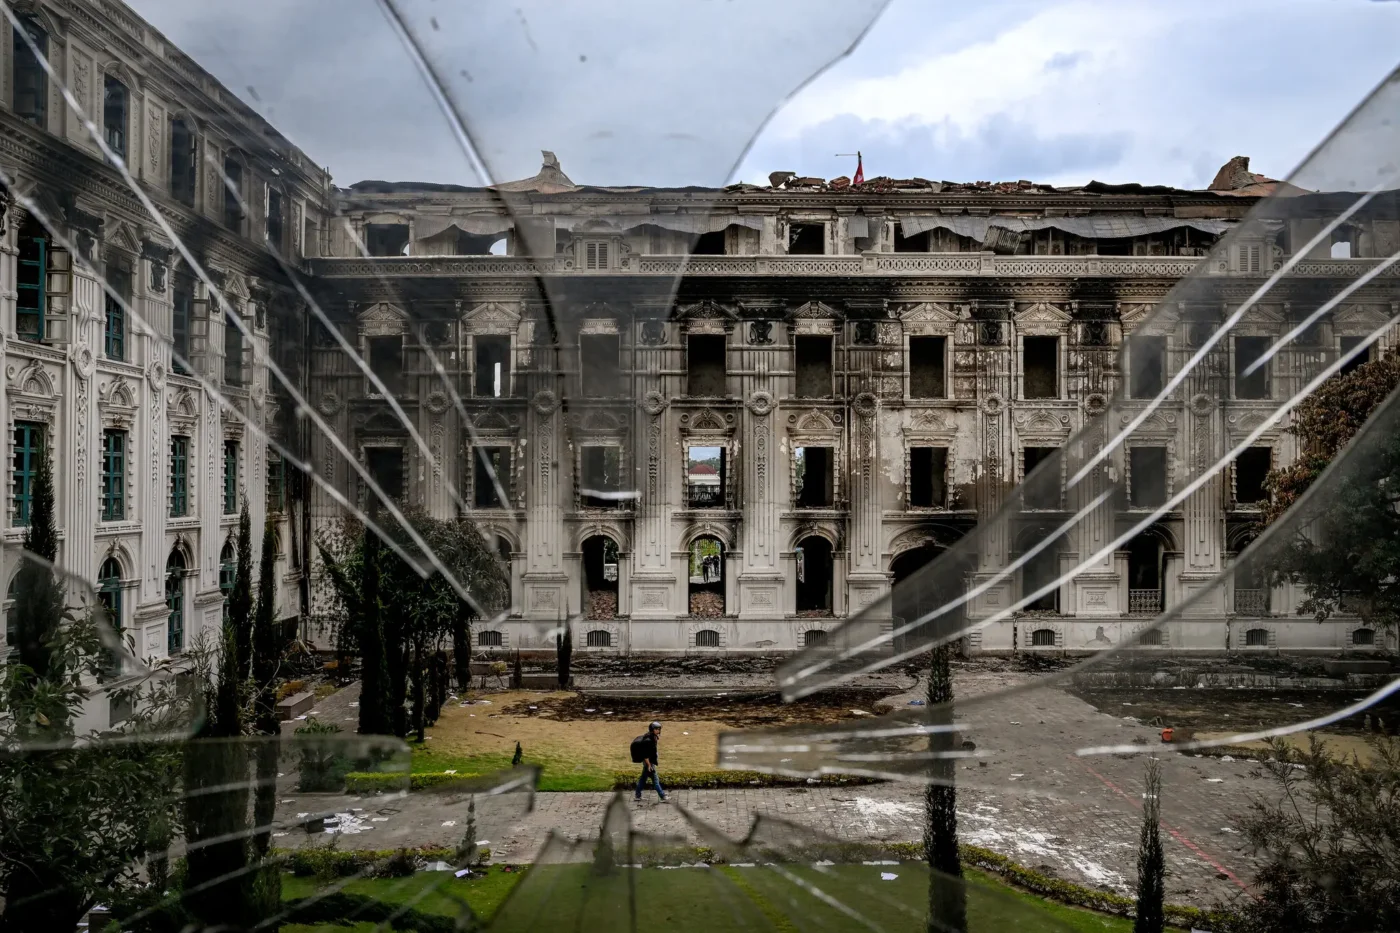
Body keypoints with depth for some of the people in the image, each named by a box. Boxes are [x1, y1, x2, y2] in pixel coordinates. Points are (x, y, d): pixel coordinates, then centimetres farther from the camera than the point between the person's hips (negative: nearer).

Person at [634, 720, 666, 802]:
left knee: (643, 778, 16)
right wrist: (649, 765, -22)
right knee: (655, 780, -1)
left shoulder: (652, 738, 6)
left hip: (650, 762, 10)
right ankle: (662, 796, 7)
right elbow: (645, 754, -24)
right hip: (649, 762, -10)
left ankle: (638, 796, 24)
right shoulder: (648, 740, -24)